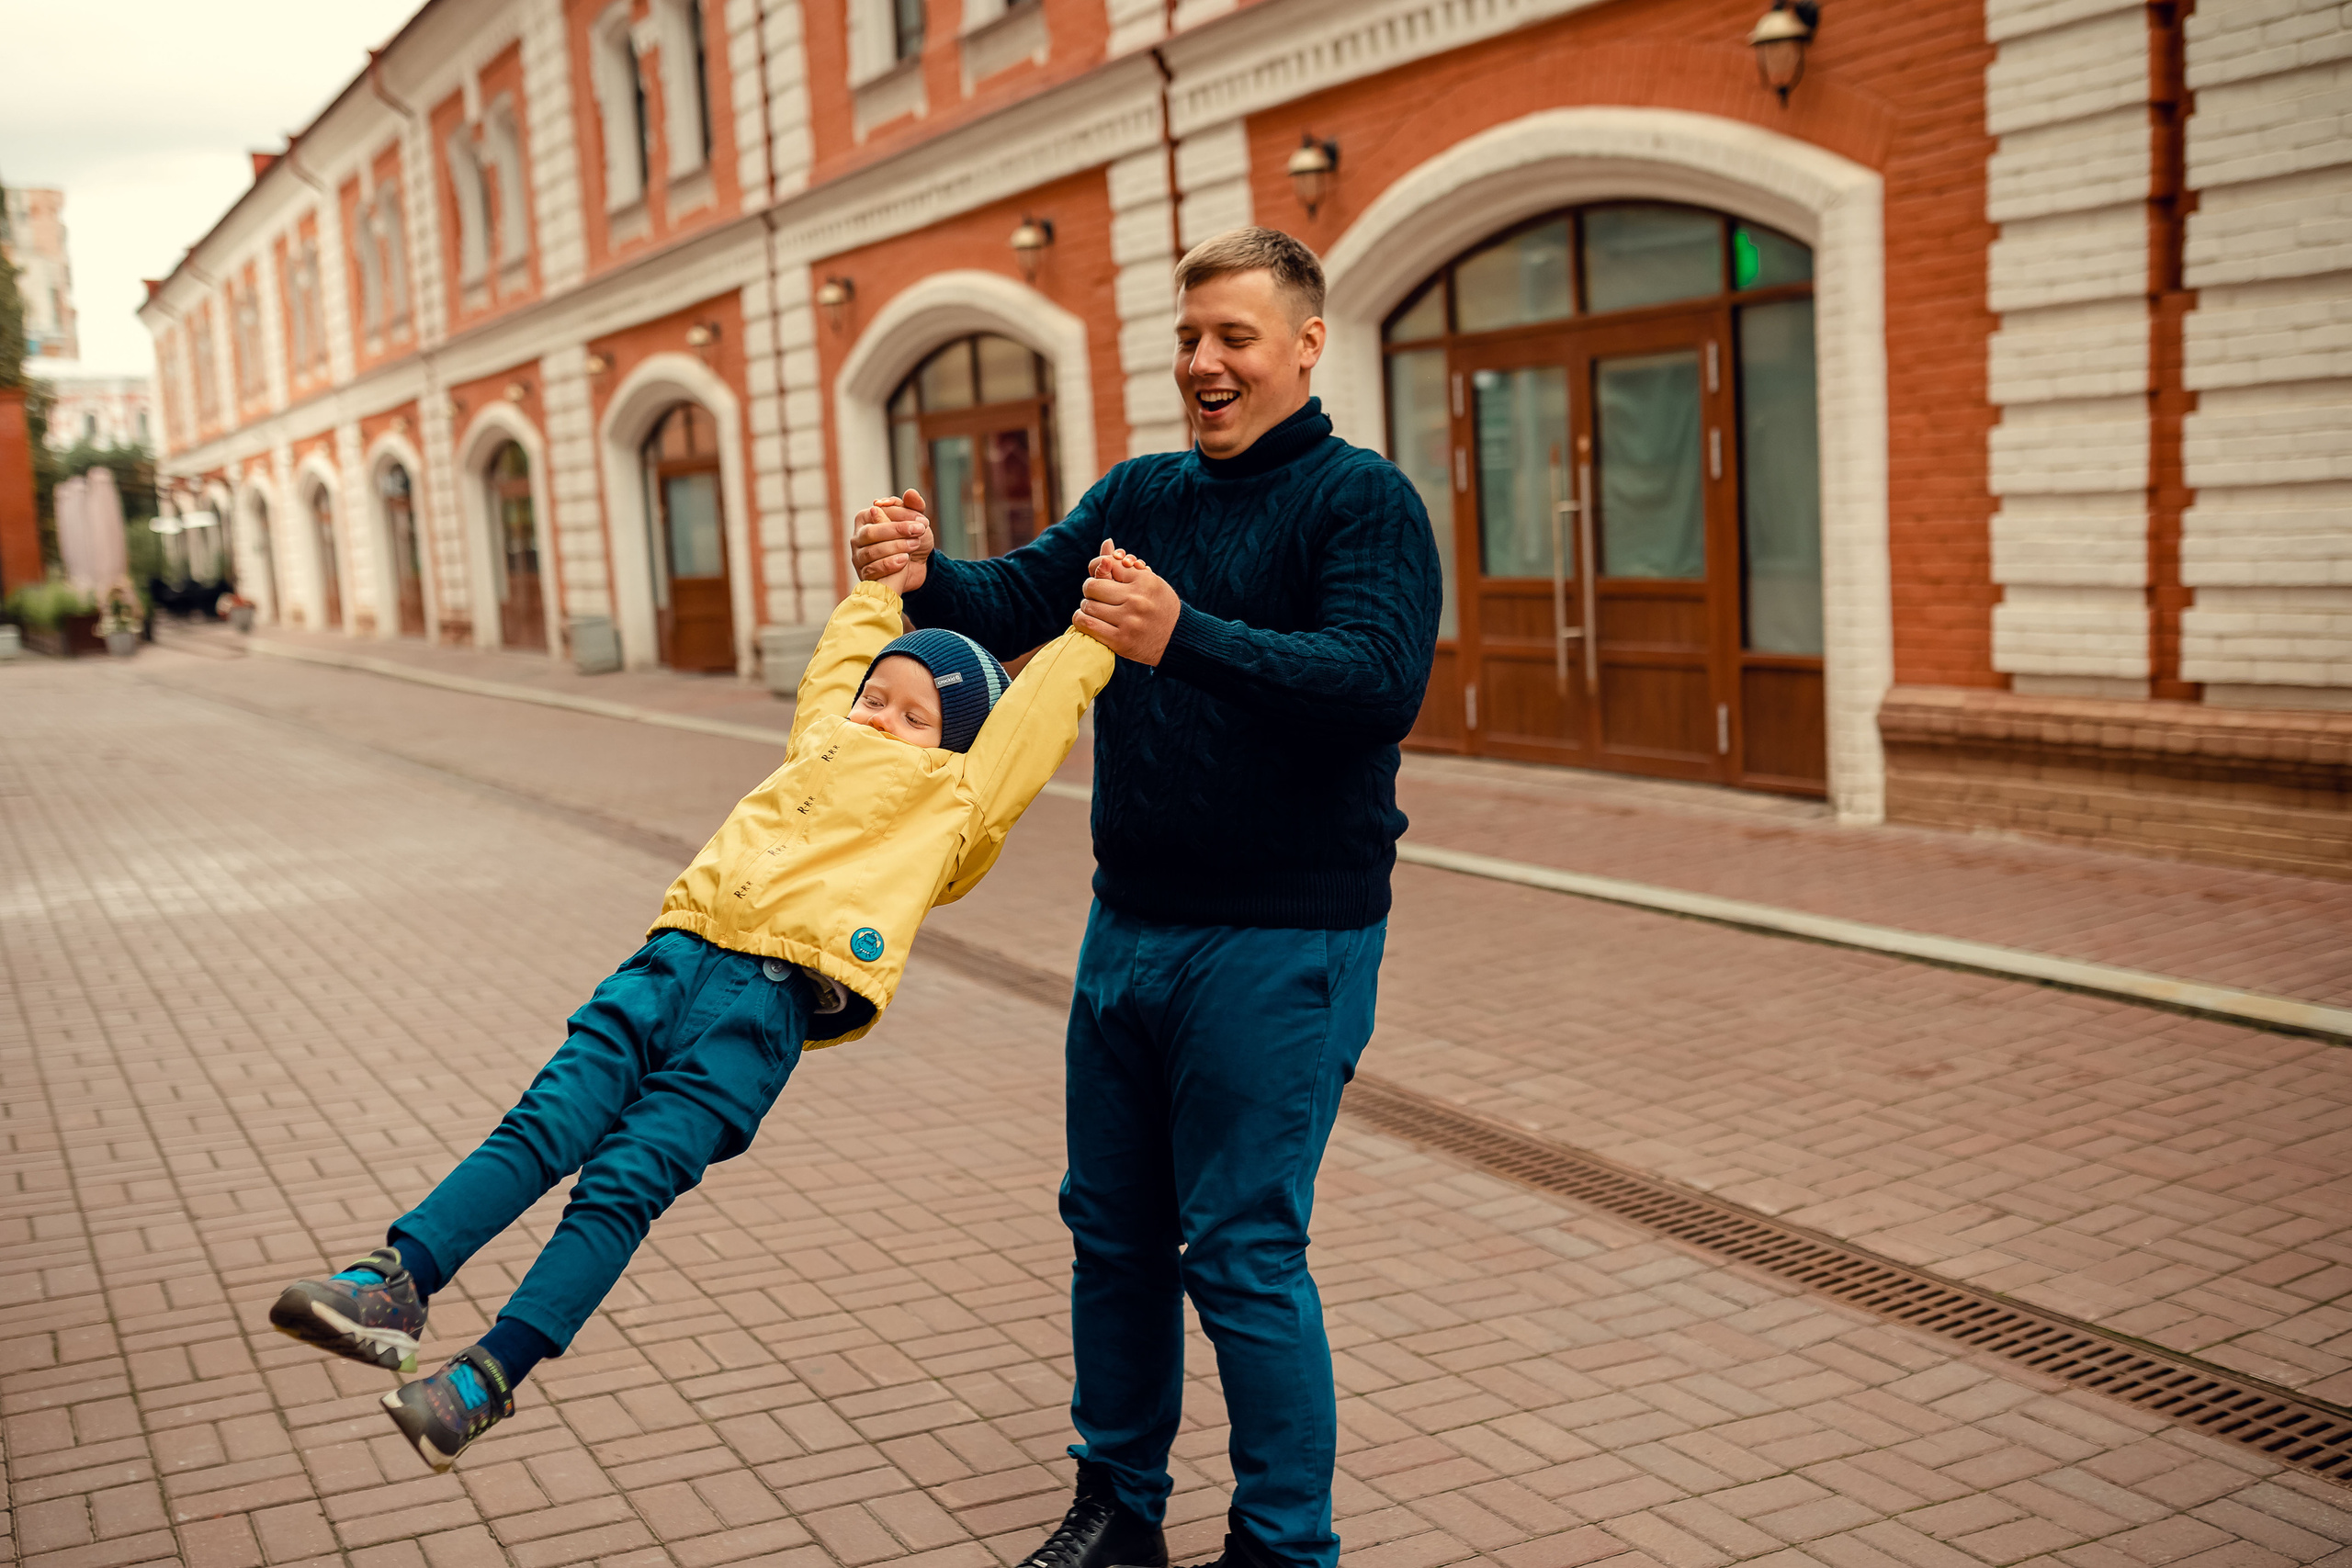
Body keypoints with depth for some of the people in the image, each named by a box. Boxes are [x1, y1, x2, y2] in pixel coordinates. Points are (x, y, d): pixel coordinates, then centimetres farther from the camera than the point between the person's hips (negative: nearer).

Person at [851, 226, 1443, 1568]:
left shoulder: (1363, 499, -9)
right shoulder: (1142, 492, 11)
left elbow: (1382, 682, -24)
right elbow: (1016, 603, 6)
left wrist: (1185, 637, -37)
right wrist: (929, 578, -17)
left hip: (1281, 941, -7)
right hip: (1132, 923, 7)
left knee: (1242, 1255, -3)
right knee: (1116, 1231, 16)